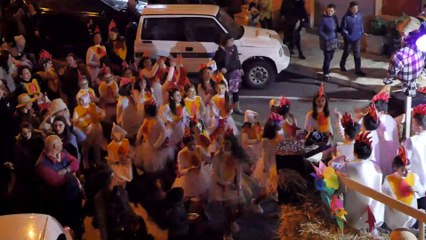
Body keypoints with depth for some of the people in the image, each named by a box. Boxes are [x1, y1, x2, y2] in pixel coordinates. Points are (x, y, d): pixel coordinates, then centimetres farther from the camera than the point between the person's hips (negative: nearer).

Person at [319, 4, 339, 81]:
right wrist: (326, 38, -17)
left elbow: (337, 28, 12)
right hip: (326, 41, -6)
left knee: (330, 57, 16)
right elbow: (320, 30, -14)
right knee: (327, 57, -3)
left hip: (334, 40, 6)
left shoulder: (335, 17, 0)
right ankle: (326, 74, 7)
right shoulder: (324, 19, -18)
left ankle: (325, 69, 37)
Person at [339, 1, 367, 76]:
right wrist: (348, 36, -21)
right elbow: (343, 29, -15)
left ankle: (358, 70, 10)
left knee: (357, 54, 3)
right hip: (348, 39, -3)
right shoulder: (346, 17, -20)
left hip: (357, 38, 3)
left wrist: (362, 32, 7)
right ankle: (342, 65, 41)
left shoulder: (359, 15, -5)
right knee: (346, 53, 17)